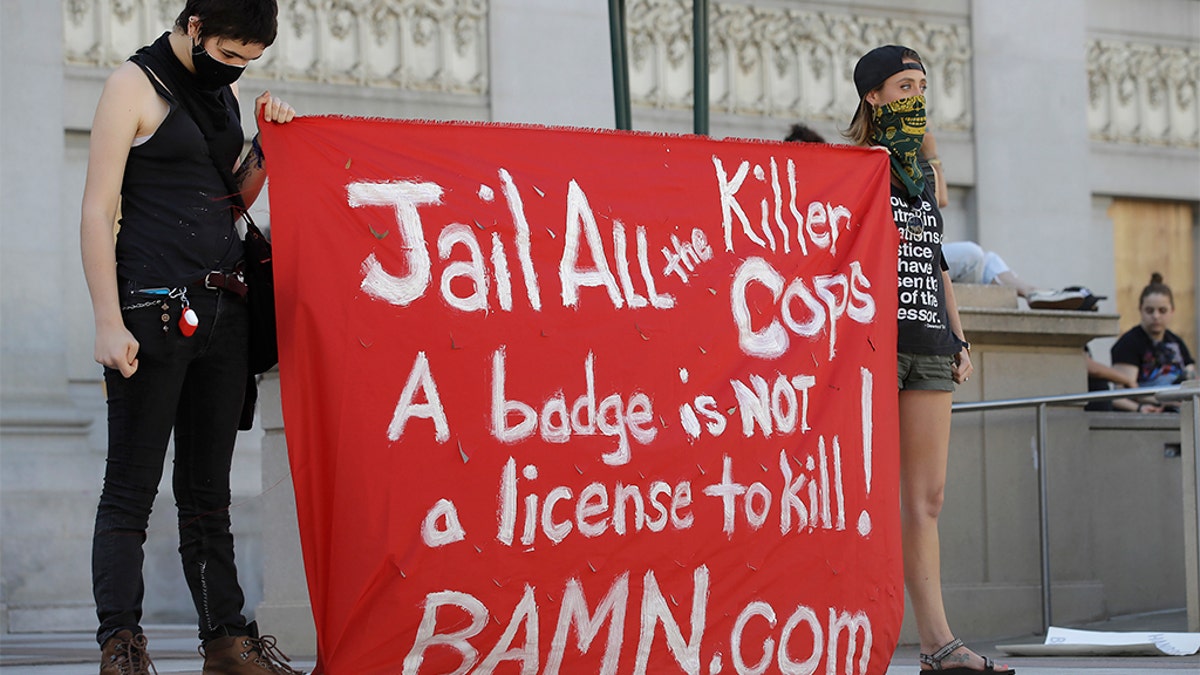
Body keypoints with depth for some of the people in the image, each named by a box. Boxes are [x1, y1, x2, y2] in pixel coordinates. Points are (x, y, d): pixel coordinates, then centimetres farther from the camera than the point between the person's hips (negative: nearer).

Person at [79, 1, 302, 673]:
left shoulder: (225, 90, 15)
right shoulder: (136, 87, -5)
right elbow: (97, 213, -10)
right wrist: (110, 322, -17)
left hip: (224, 309, 7)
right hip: (154, 308, -7)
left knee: (209, 489, 11)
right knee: (133, 485, -6)